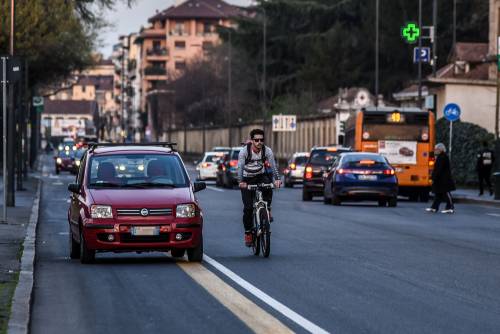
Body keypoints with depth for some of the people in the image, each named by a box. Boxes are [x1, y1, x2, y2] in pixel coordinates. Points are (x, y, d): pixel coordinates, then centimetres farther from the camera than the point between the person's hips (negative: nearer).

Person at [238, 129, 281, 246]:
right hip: (247, 180, -1)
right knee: (248, 208, -8)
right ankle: (248, 233, 6)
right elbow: (240, 167, -30)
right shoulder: (244, 151, -21)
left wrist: (277, 179, -38)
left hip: (261, 176, 1)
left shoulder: (267, 151, -15)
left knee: (268, 187, -34)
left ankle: (267, 211, -14)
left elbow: (273, 166, -22)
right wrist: (241, 181, -44)